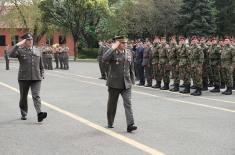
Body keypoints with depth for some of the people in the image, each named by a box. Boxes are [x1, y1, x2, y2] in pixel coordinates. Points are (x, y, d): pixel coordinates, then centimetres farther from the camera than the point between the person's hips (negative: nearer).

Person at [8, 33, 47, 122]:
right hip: (24, 78, -1)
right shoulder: (20, 50, 2)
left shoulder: (37, 51, 13)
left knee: (36, 96, -12)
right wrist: (18, 45, -18)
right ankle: (24, 114, 26)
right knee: (23, 97, 10)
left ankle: (39, 114, -24)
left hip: (36, 78, 1)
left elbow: (41, 65, 18)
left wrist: (42, 75, 10)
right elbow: (11, 54, -18)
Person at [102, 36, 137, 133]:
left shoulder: (129, 53, 8)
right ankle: (110, 123, 29)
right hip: (114, 83, -3)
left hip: (126, 84, 3)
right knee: (112, 104, 11)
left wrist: (132, 80, 12)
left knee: (128, 103, -8)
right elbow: (104, 59, -29)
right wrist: (113, 48, -25)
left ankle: (130, 125, -11)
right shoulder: (112, 53, -7)